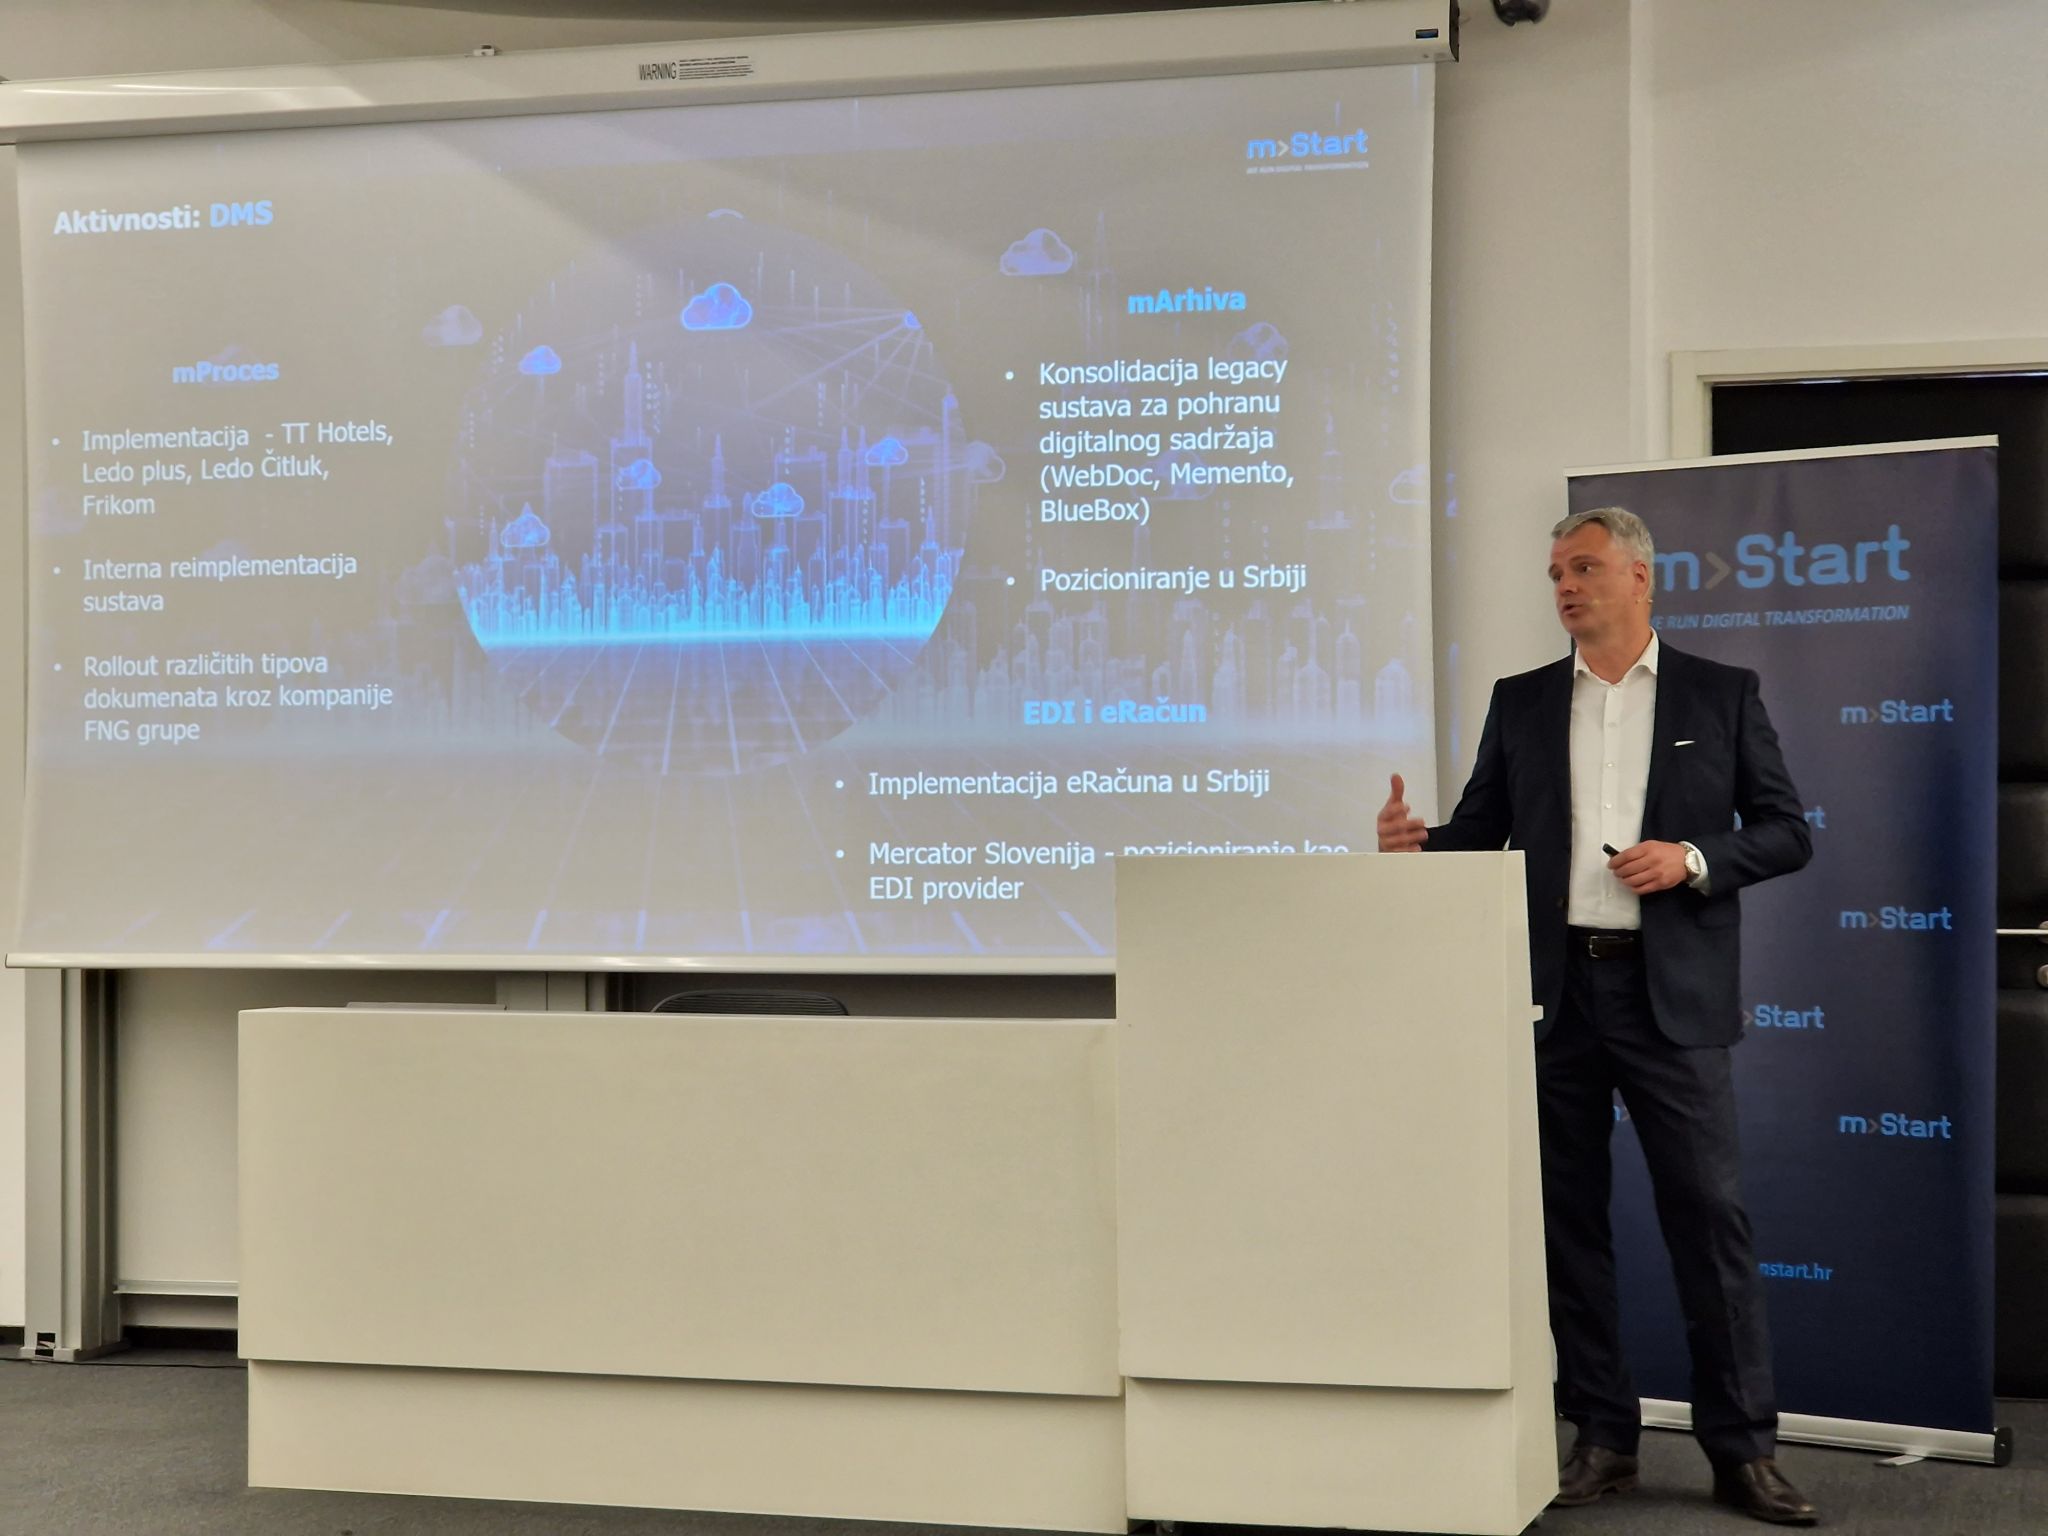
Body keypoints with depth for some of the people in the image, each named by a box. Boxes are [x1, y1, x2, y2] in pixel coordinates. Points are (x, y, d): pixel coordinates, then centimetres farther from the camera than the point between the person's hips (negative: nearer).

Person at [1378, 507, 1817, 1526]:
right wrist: (1413, 844, -11)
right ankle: (1603, 1435, 15)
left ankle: (1743, 1449, 3)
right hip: (1555, 993, 3)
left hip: (1670, 993, -3)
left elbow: (1787, 832, 4)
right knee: (1568, 1215, 6)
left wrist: (1695, 859, -12)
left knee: (1707, 1211, -4)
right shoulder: (1522, 703, 11)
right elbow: (1479, 831, 9)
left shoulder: (1722, 696, 5)